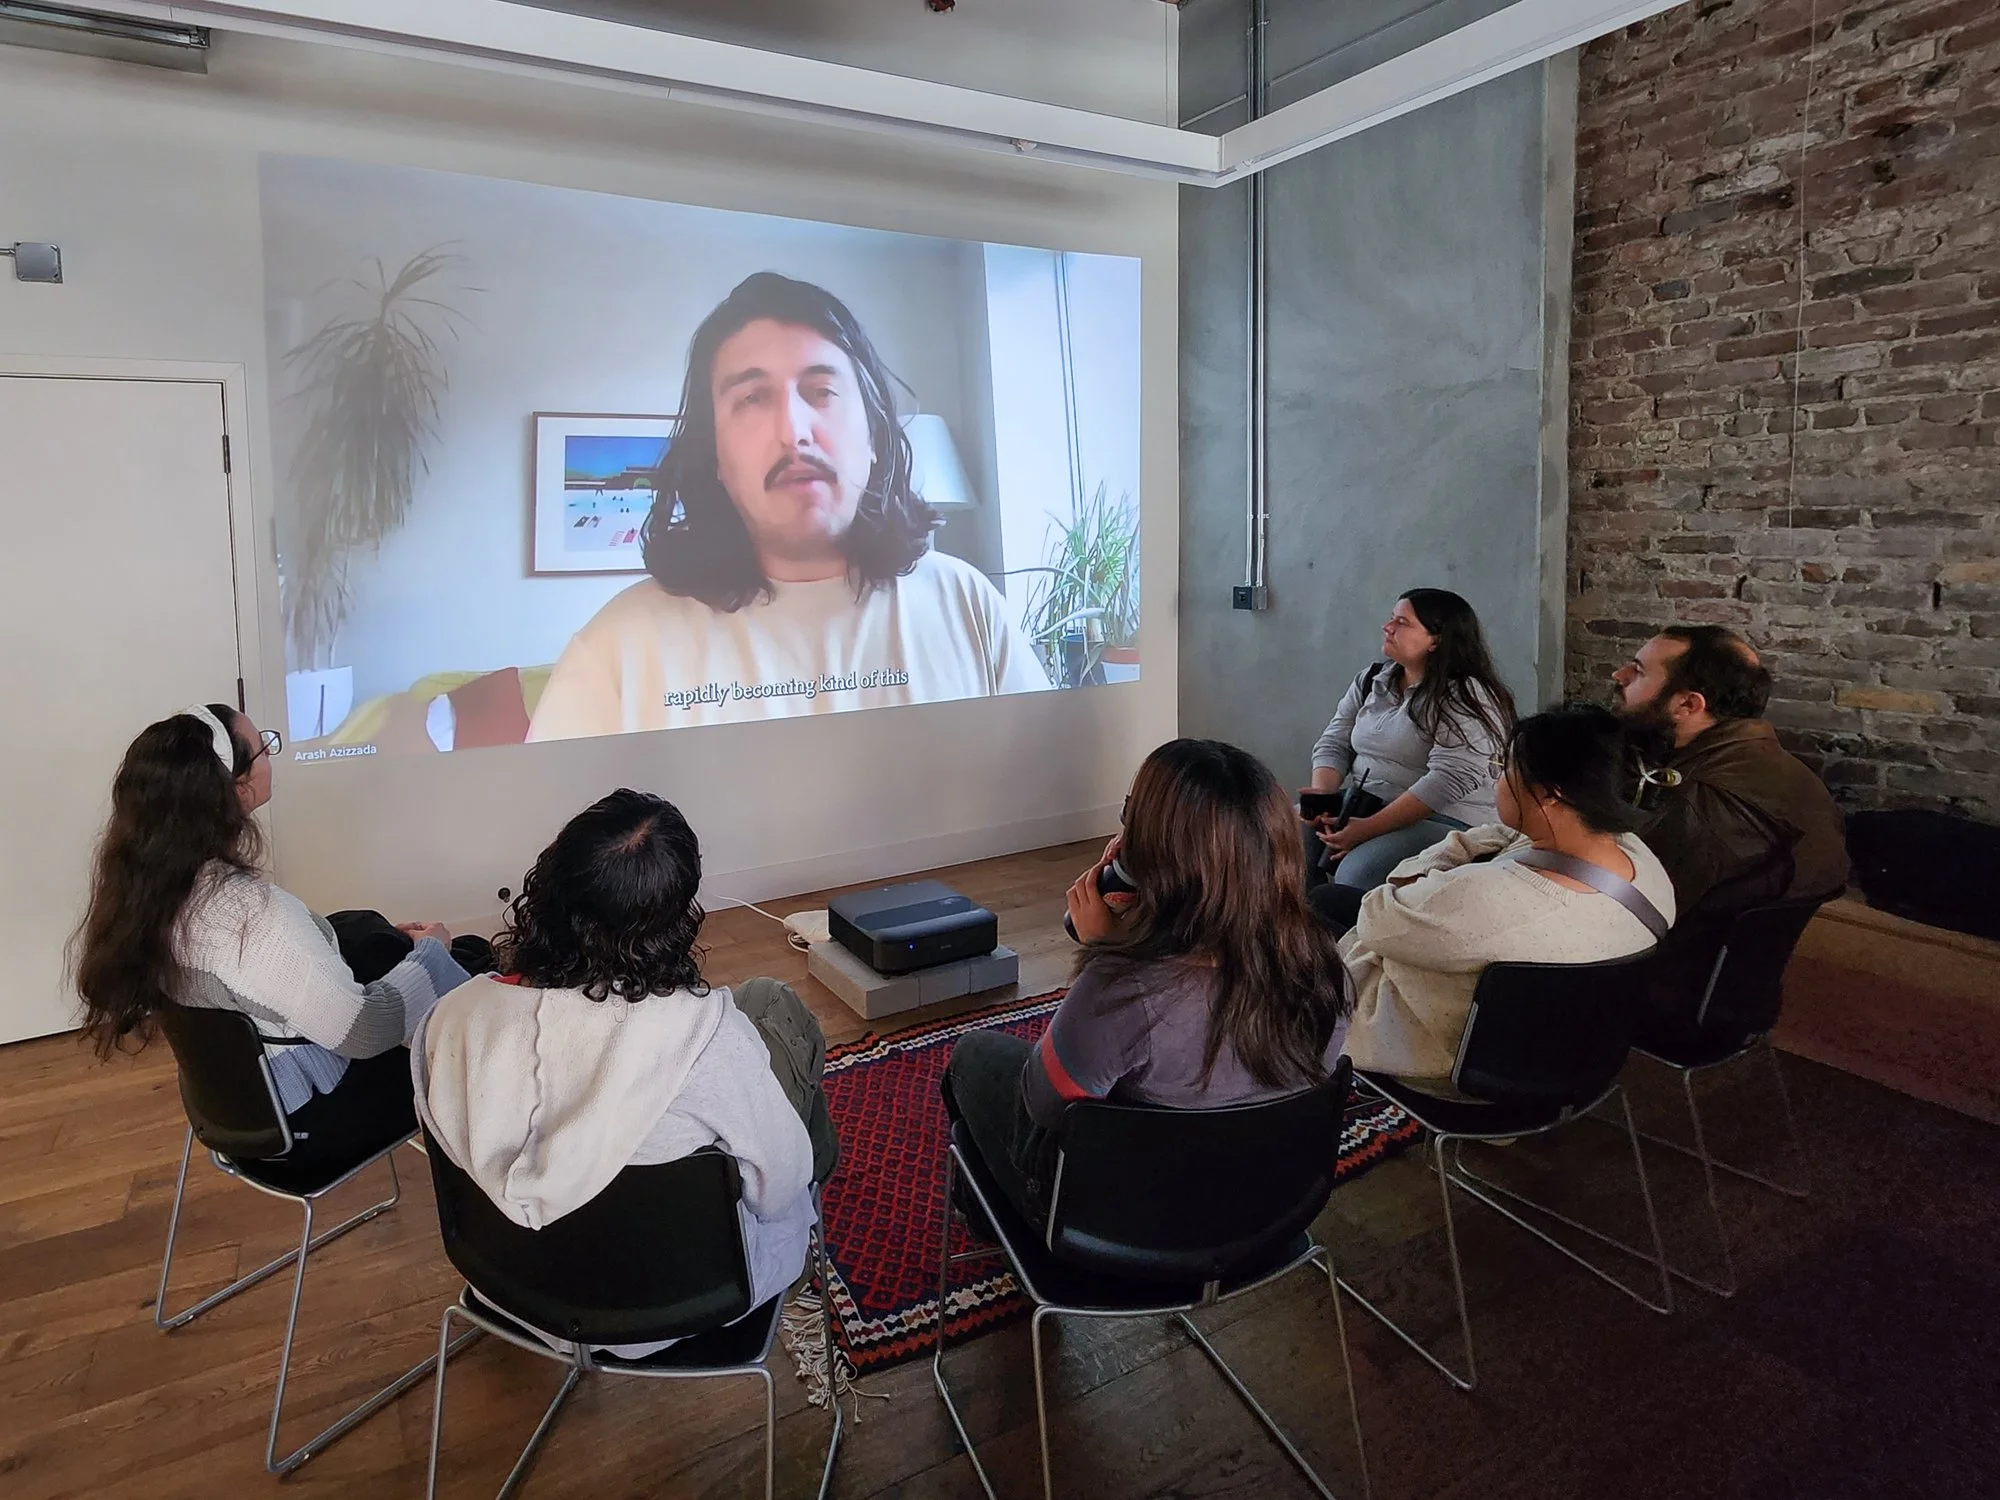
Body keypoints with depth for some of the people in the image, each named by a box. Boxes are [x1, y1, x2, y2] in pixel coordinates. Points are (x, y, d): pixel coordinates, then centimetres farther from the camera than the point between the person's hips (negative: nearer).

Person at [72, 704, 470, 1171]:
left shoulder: (145, 878, -9)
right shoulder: (251, 910, -37)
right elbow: (362, 1032, -29)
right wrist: (428, 948, -13)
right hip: (305, 1118, -8)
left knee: (362, 929, 14)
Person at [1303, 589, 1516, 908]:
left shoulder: (1466, 697, -12)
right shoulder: (1372, 680, 12)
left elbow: (1449, 781, -22)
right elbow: (1334, 744, 11)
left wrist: (1369, 828, -26)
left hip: (1446, 820, -7)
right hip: (1363, 806, 7)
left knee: (1356, 877, -33)